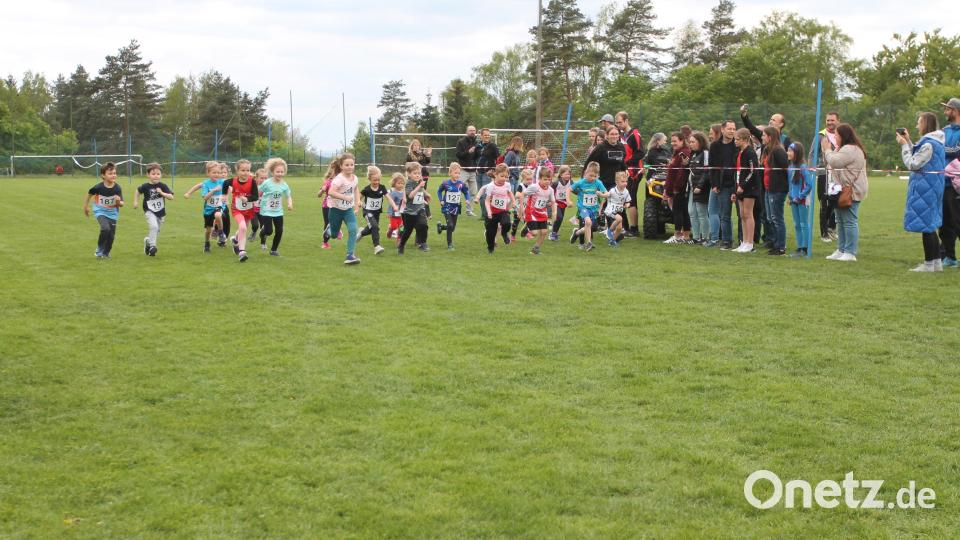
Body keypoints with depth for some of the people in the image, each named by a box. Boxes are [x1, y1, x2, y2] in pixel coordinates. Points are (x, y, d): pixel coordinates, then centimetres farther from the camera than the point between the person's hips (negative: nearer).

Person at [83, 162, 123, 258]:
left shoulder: (117, 188, -17)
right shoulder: (98, 187, -20)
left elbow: (121, 204, -13)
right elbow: (89, 193, 1)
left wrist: (119, 202, -36)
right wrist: (86, 206, 10)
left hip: (112, 213, 3)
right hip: (100, 212, -3)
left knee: (111, 235, 5)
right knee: (105, 228, -25)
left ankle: (106, 253, 32)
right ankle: (99, 250, -4)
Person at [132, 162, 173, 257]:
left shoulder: (163, 186, -9)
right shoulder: (145, 186, -9)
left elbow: (171, 197, -15)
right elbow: (138, 191, 12)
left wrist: (162, 193, -28)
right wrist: (136, 201, 4)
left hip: (160, 212, 3)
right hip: (149, 211, -3)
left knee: (156, 231, 14)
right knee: (154, 226, -26)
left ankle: (148, 241, 43)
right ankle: (152, 246, -18)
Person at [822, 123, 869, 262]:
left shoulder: (850, 149, -15)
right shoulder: (846, 148, 21)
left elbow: (834, 162, -21)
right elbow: (830, 162, 22)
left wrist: (827, 149, -6)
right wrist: (827, 150, 8)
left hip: (850, 192, -12)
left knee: (849, 221, -10)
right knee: (841, 221, 15)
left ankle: (850, 253, -10)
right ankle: (841, 250, 21)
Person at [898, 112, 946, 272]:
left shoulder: (929, 144, -18)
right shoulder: (935, 142, 13)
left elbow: (912, 164, -16)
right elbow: (918, 158, 17)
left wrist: (904, 145, -10)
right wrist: (908, 142, 12)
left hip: (925, 187, -10)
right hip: (931, 186, 10)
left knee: (925, 225, -4)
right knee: (930, 225, 14)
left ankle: (929, 264, 1)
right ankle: (937, 262, 18)